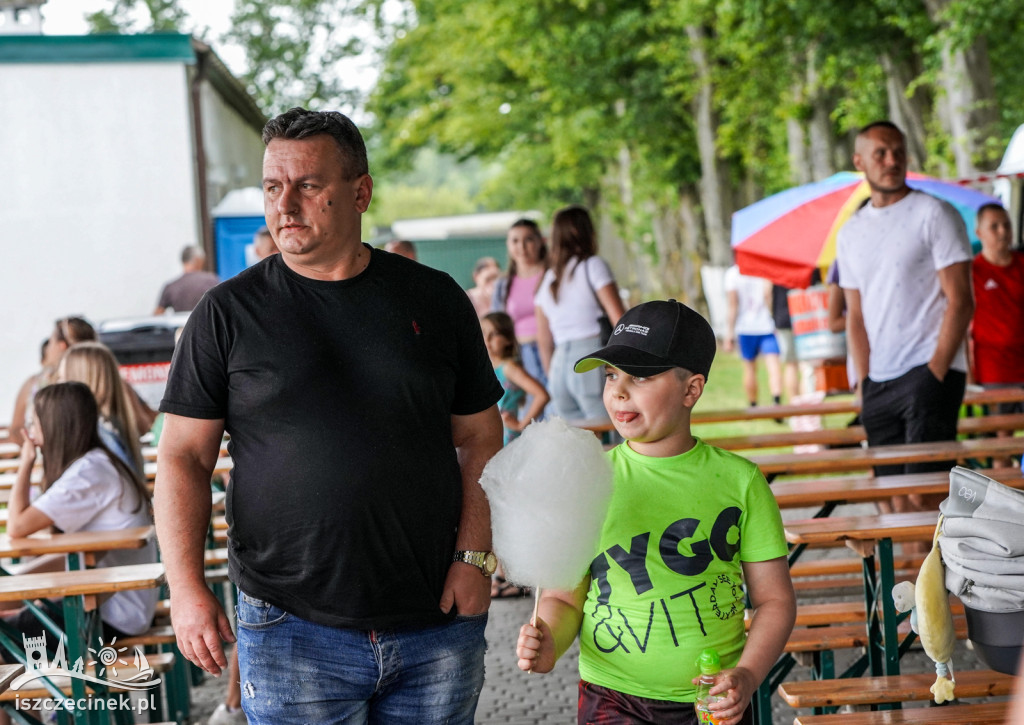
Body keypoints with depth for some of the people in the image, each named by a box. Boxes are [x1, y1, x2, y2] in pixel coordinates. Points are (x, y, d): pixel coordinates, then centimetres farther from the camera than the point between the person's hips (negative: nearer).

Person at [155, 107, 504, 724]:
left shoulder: (435, 300, 4)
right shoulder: (229, 313, 0)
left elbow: (480, 438, 8)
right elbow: (185, 457, 0)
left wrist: (476, 555, -3)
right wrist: (188, 588, -11)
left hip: (438, 623, 2)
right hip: (292, 631, -2)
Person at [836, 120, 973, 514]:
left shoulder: (935, 214, -2)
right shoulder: (850, 233, 14)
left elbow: (960, 301, -7)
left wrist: (935, 372, -13)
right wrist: (865, 382, 6)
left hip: (930, 375, -6)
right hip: (879, 382, 6)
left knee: (923, 493, -13)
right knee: (897, 497, 6)